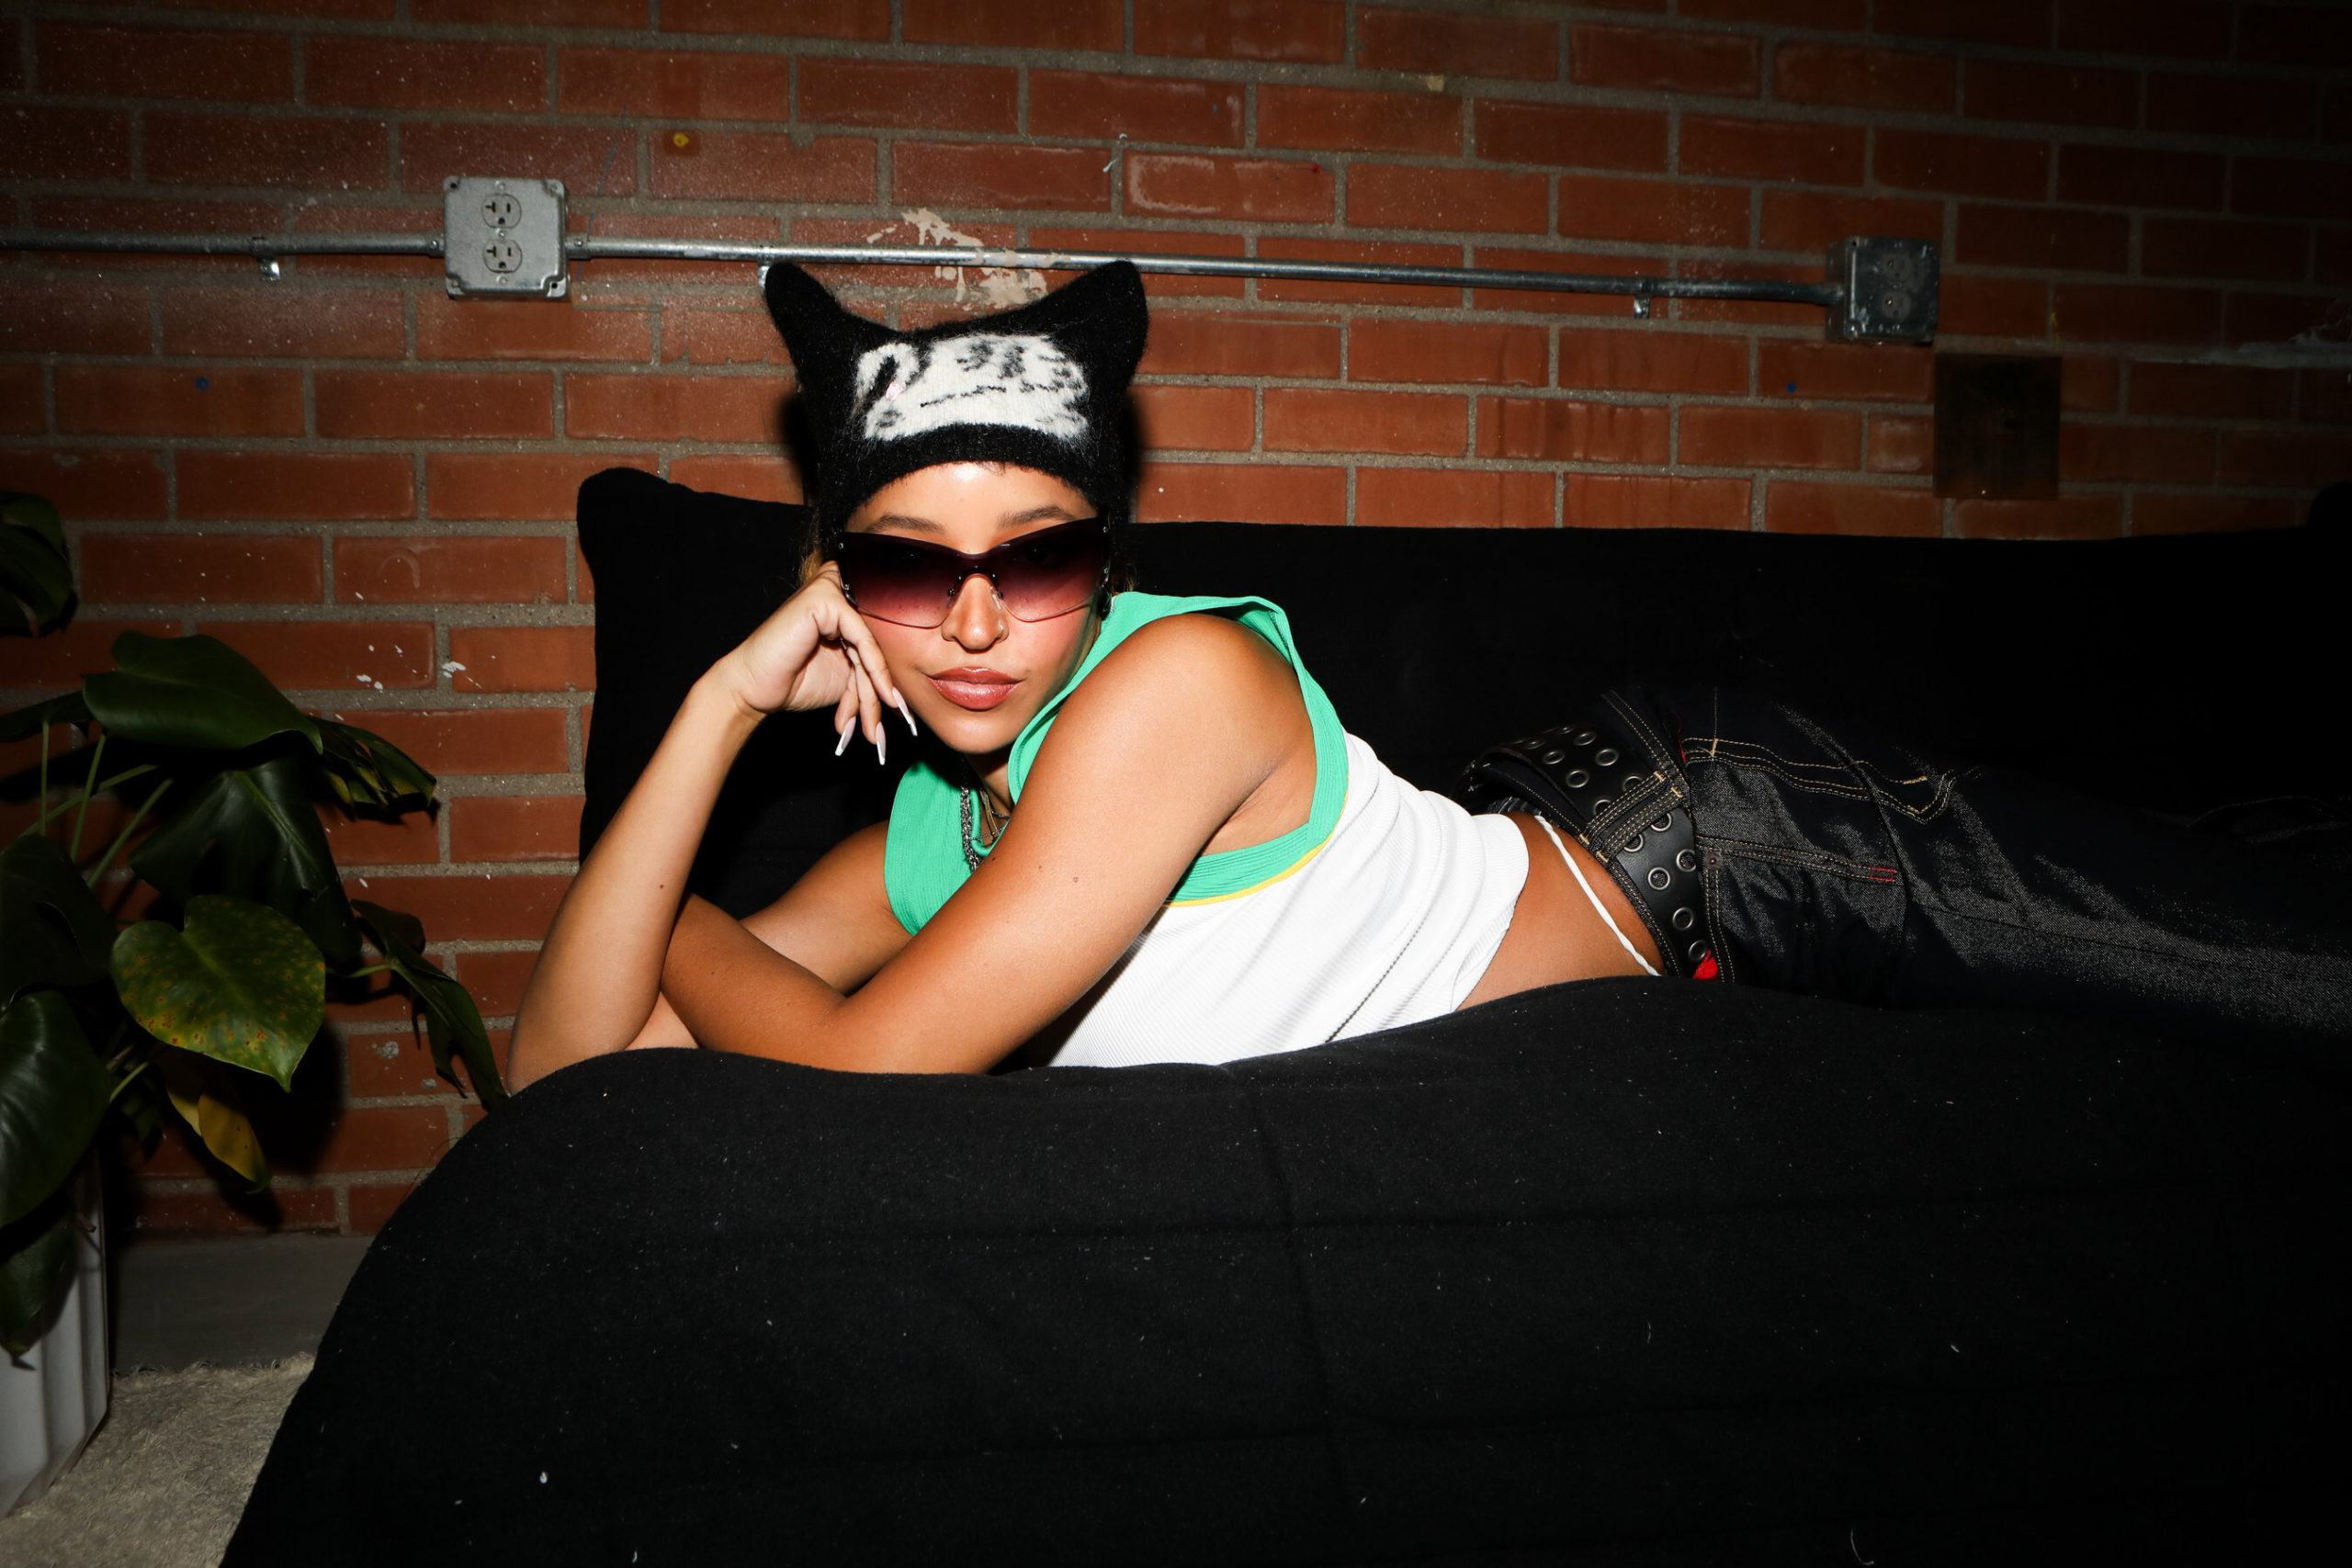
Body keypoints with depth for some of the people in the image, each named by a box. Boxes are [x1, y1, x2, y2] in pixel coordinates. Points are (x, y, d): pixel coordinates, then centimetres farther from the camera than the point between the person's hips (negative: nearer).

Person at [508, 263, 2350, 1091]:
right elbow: (562, 1071, -8)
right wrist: (723, 706, -17)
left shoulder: (1184, 673, -30)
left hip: (1678, 835, -5)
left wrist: (674, 928, -10)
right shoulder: (916, 858, -6)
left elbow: (867, 1059, -30)